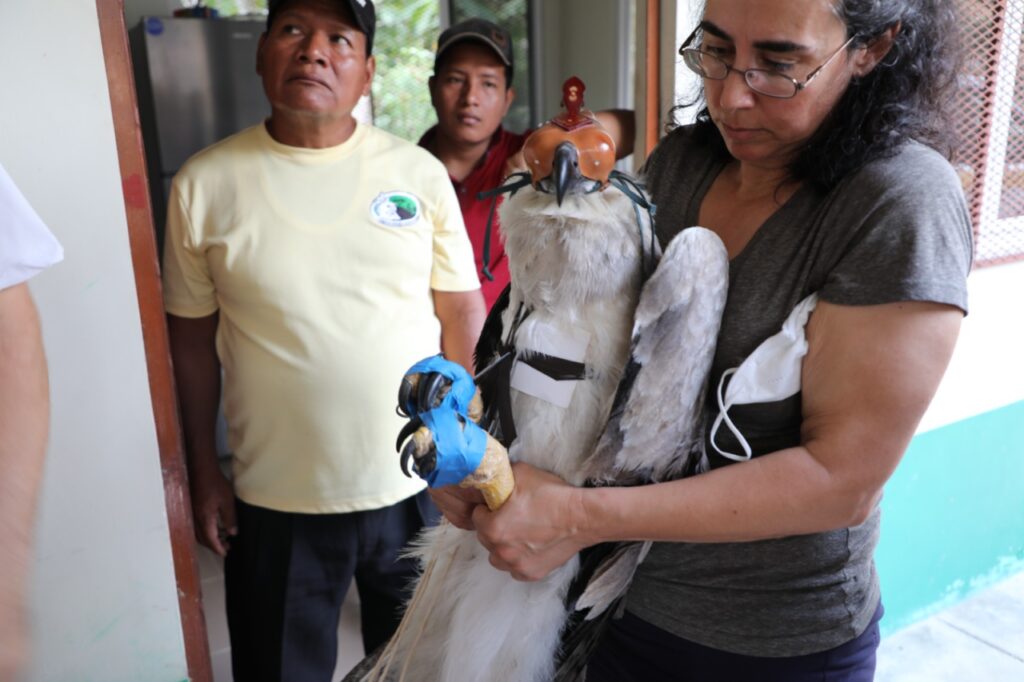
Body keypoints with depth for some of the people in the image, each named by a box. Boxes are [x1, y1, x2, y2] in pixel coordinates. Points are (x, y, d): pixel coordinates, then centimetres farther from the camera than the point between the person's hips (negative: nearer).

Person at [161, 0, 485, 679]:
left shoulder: (420, 172, -5)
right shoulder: (204, 184, -6)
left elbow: (463, 312, 0)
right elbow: (192, 336, 2)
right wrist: (204, 471, 4)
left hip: (417, 485, 1)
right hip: (274, 502, 0)